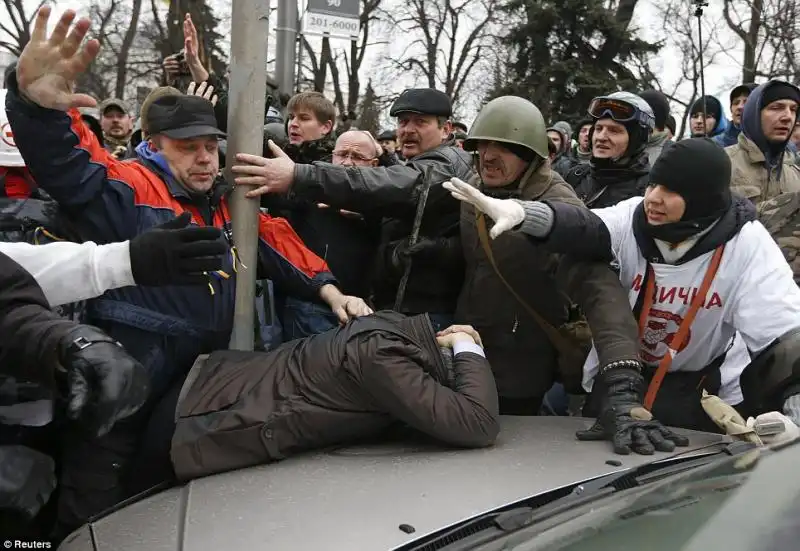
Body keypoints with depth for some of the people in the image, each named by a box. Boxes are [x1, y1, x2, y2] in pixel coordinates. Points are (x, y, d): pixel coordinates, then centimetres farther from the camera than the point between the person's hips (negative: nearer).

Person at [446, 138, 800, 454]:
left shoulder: (747, 243, -20)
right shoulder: (635, 216, -16)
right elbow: (584, 230, -37)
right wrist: (521, 213, -57)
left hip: (705, 387, -1)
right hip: (622, 374, 2)